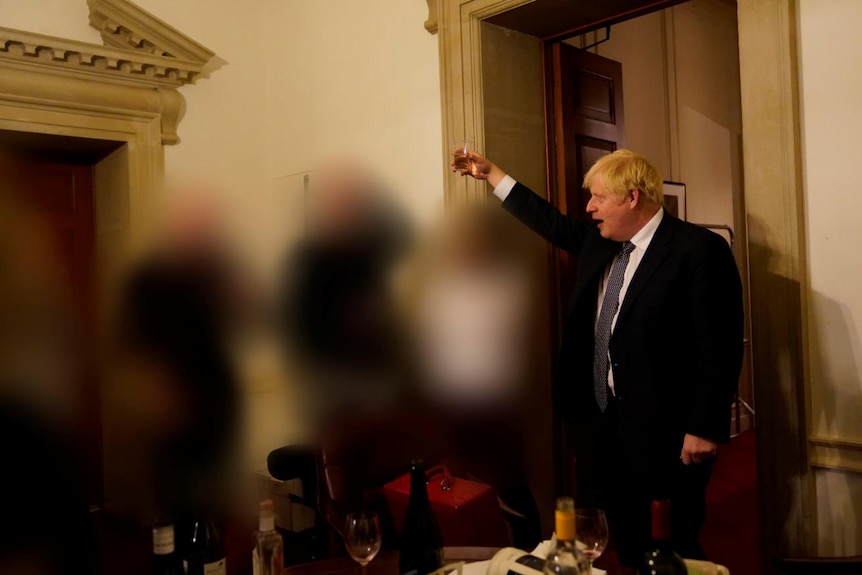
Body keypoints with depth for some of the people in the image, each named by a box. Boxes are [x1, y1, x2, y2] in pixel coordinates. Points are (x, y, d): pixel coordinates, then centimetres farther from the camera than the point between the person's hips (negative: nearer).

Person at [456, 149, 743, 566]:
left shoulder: (700, 250, -16)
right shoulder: (599, 241, 7)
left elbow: (718, 348, -18)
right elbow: (553, 223, 21)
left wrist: (704, 429, -19)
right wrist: (491, 173, 23)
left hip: (667, 432, -7)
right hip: (609, 422, 7)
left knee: (678, 548, 8)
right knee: (625, 541, 19)